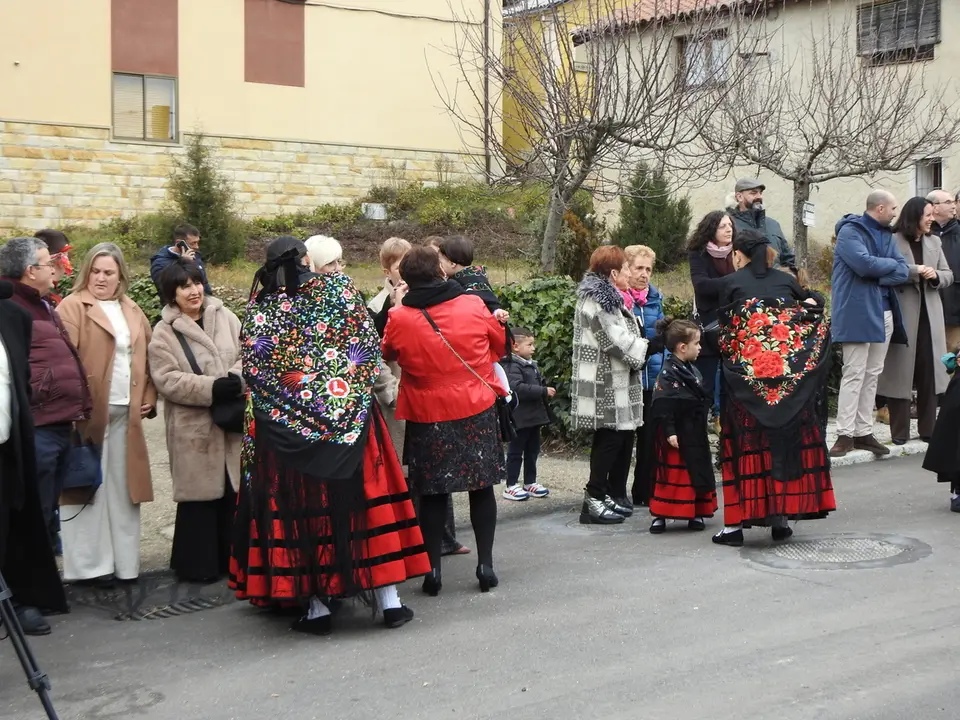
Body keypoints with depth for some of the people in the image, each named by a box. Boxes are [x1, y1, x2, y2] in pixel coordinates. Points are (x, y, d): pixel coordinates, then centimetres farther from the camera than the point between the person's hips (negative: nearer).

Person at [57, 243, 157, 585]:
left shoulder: (132, 311, 16)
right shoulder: (73, 307, -4)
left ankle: (124, 560, 18)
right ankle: (90, 564, 6)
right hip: (89, 412, -6)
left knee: (122, 488, 10)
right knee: (89, 486, 0)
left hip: (125, 412, 6)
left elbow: (147, 358, 20)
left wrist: (149, 397, 9)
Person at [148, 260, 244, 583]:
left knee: (233, 489, 8)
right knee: (201, 494, 1)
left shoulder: (225, 317, 8)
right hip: (194, 426, -3)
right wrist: (211, 388, -19)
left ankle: (232, 557, 21)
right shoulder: (164, 333, -3)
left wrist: (237, 380, -15)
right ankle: (198, 564, 13)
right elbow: (167, 379, -11)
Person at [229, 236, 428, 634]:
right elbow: (370, 345, -2)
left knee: (299, 510, 7)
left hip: (284, 429, 0)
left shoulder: (259, 309, -2)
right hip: (349, 419, 0)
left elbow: (251, 370, -3)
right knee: (364, 502, 7)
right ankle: (387, 599, 12)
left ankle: (315, 605, 10)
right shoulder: (339, 288, -1)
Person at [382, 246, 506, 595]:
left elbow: (387, 354, 8)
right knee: (482, 487, 11)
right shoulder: (473, 305, -7)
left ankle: (433, 569, 12)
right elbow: (499, 343, 9)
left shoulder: (399, 318, -12)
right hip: (478, 409, 1)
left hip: (427, 416, -1)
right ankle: (486, 563, 14)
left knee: (432, 493, 10)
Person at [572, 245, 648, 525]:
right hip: (604, 387, -10)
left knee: (624, 436, 10)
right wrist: (646, 347, -6)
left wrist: (640, 347, 4)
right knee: (609, 438, -8)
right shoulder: (594, 302, -15)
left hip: (619, 383, 10)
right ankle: (594, 499, -2)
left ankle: (612, 495, 19)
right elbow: (618, 341, -18)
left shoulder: (611, 299, 20)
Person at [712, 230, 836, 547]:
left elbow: (725, 331, 4)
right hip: (791, 372, 2)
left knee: (748, 442, 3)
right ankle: (781, 516, 12)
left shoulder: (731, 283, 5)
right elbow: (814, 314, 16)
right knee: (789, 438, 11)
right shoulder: (786, 280, 13)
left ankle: (736, 523, 3)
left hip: (747, 372, -2)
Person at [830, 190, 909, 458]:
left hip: (884, 312, 8)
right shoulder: (850, 231, -7)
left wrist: (877, 276, -12)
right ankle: (845, 434, -4)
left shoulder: (887, 235, 16)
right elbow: (864, 264, -22)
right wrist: (890, 264, -4)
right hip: (857, 313, -8)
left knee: (872, 375, 9)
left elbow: (903, 272, 6)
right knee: (854, 375, -7)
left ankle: (864, 432, 15)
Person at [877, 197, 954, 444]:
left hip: (929, 314, 5)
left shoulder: (934, 242, 13)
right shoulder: (893, 241, -5)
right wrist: (915, 270, -20)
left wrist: (935, 276, -7)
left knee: (929, 371, 5)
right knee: (900, 370, -1)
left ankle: (928, 429, 13)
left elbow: (949, 275, 14)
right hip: (902, 314, -5)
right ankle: (900, 431, 6)